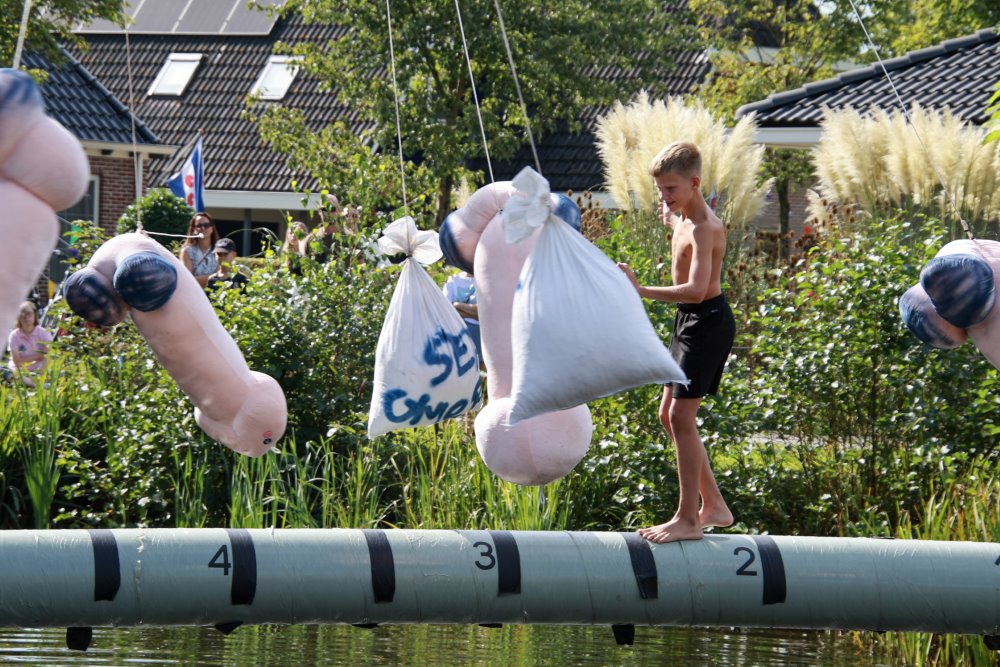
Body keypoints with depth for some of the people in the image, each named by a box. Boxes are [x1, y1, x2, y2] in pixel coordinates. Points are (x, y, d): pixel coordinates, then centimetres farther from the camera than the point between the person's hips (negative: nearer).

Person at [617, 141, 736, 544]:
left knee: (681, 415, -12)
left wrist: (641, 291, -44)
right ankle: (714, 506, 21)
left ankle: (689, 519, -8)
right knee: (670, 415, 14)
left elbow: (696, 289, -36)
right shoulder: (683, 219, 9)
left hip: (708, 321, -11)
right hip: (688, 321, 11)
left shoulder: (704, 227, -21)